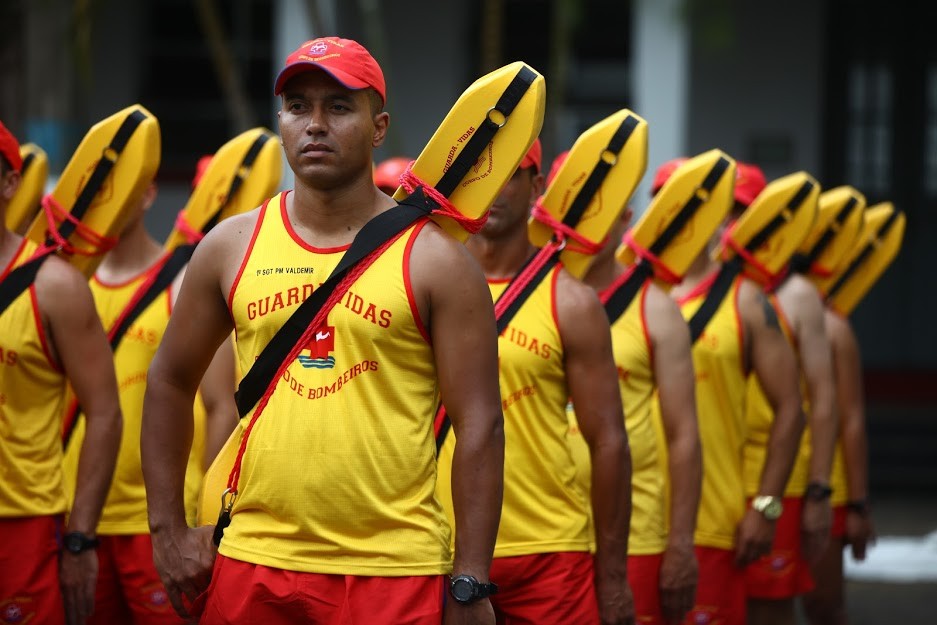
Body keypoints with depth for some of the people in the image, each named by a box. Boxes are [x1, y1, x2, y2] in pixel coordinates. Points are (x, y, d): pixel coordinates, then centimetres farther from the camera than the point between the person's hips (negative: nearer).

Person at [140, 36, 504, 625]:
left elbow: (480, 427, -4)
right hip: (253, 565, 3)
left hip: (394, 573, -3)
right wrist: (168, 530, 11)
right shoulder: (231, 247, 7)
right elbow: (171, 382, 18)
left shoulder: (433, 258, -2)